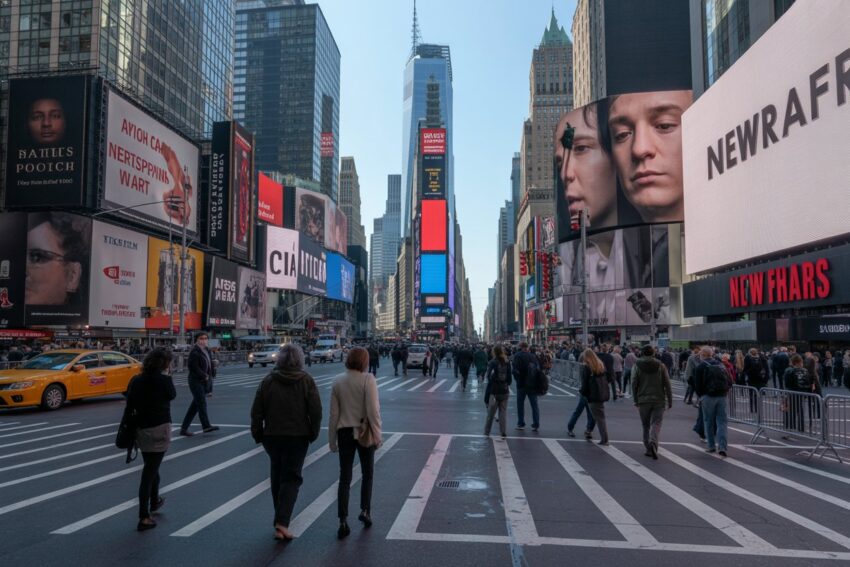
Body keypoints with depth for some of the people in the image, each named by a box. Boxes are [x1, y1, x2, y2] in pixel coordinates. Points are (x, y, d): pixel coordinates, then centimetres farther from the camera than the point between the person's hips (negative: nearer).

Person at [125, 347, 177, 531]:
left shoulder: (136, 380, 2)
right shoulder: (164, 380, -13)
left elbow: (129, 407, 2)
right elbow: (172, 395, 3)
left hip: (141, 428, 6)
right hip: (159, 428, -6)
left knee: (151, 467, 24)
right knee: (150, 471, -3)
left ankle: (155, 501, 45)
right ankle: (144, 518, -2)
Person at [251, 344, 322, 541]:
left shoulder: (268, 381, -1)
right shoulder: (306, 381, -6)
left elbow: (256, 411, -1)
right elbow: (316, 411, -9)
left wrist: (258, 434, 9)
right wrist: (313, 434, 3)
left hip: (272, 436, 3)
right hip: (298, 437, -2)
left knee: (277, 476, 18)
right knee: (291, 478, 2)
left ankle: (280, 519, 28)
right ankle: (282, 523, -11)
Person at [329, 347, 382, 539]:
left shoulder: (338, 381, 0)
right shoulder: (368, 379, -12)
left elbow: (333, 413, 2)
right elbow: (373, 410, -16)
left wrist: (332, 439, 9)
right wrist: (377, 435, -8)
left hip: (344, 432, 3)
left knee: (344, 477, 8)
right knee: (367, 473, 19)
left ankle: (343, 521, 4)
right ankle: (365, 510, 14)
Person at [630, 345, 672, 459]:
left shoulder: (637, 366, -1)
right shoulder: (661, 366, 1)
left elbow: (634, 384, -4)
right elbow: (667, 385, 1)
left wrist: (635, 400, 3)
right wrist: (670, 401, 7)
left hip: (643, 400, 0)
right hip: (659, 400, 0)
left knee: (646, 425, 11)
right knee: (656, 424, -1)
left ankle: (649, 449, 12)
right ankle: (653, 443, -24)